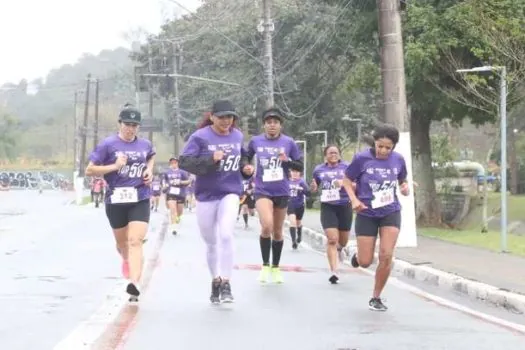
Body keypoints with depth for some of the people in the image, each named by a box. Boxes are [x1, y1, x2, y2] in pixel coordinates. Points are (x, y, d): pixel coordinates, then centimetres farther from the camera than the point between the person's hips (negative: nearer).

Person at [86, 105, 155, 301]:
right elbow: (89, 170, -6)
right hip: (116, 200, 0)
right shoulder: (108, 145, -5)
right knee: (122, 242, 17)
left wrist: (149, 170, 10)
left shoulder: (145, 145, 6)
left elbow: (151, 156, 31)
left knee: (135, 241, -17)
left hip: (140, 200, 0)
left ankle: (134, 284, -28)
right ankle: (126, 259, 53)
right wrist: (114, 166, -17)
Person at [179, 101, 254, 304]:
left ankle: (226, 284, -13)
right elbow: (184, 162, -17)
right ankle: (215, 282, 30)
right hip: (206, 196, -1)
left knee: (226, 235, -20)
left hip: (230, 193, 1)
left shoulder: (237, 136, 5)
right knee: (211, 242, 11)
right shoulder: (200, 137, -10)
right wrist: (211, 160, -26)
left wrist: (245, 169, 0)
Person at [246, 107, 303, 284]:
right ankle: (265, 265, -6)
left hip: (282, 192, 2)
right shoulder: (255, 141, -3)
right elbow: (245, 160, 13)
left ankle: (276, 267, 31)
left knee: (277, 231, 13)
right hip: (262, 191, -2)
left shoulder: (289, 142, -4)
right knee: (267, 226, -23)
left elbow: (300, 166, 1)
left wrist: (287, 161, -17)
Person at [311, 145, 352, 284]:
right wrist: (314, 187, -5)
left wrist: (344, 183, -24)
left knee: (343, 240, 14)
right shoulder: (319, 169, 6)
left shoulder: (346, 167, -2)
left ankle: (339, 249, 53)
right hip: (328, 207, 0)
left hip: (344, 206, 0)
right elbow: (315, 187, 19)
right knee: (332, 239, -14)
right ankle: (333, 272, -14)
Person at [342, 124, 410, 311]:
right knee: (365, 262, 1)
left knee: (386, 256, -11)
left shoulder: (398, 160, -5)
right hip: (367, 214, -1)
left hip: (390, 213, 1)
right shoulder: (361, 158, -13)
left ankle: (376, 298, 8)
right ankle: (357, 256, 41)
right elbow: (347, 181, -2)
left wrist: (405, 188, -10)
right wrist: (354, 200, -18)